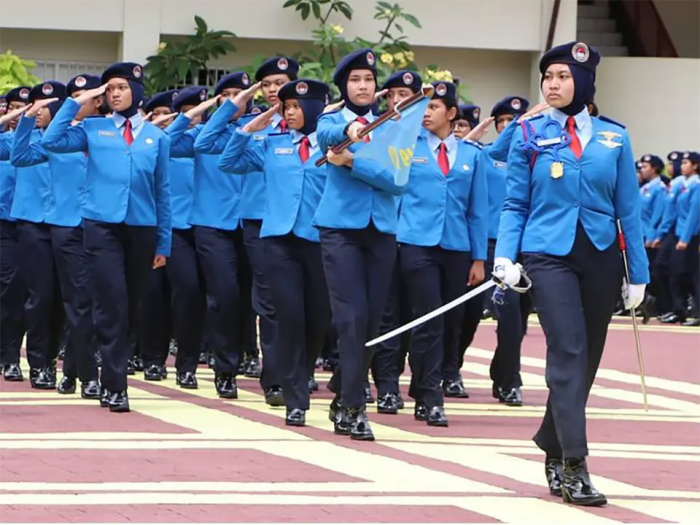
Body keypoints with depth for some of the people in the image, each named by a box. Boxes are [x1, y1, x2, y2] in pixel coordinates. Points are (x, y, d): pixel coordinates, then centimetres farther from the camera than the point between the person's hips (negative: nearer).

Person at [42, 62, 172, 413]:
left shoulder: (156, 136, 10)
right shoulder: (94, 129, 8)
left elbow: (163, 191, 11)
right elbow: (52, 141, -6)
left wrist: (163, 243, 9)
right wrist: (76, 103, -2)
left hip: (142, 229, 2)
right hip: (102, 226, -2)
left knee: (131, 306, 9)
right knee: (112, 305, -11)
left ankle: (113, 376, 22)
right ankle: (114, 386, -9)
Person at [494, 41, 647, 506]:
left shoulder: (614, 137, 5)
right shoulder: (531, 136, 2)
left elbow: (628, 208, 6)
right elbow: (516, 204, 4)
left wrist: (638, 274, 5)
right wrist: (505, 257, -10)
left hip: (601, 257, 3)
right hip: (550, 256, -3)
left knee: (587, 359, 9)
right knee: (568, 353, -15)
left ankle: (554, 448, 26)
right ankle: (574, 466, -19)